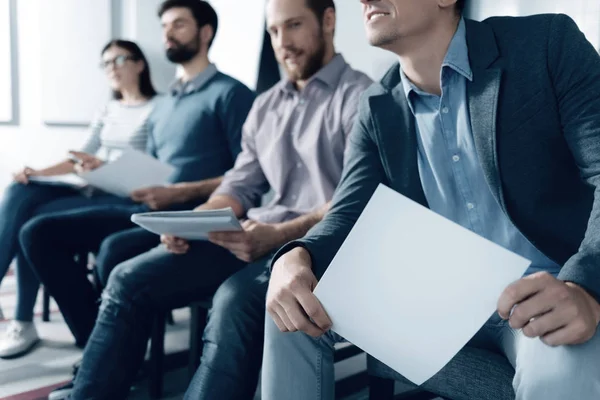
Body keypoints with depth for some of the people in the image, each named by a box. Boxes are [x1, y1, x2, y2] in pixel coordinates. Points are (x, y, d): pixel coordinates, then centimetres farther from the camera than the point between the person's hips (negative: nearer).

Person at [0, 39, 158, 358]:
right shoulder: (107, 110, 22)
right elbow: (82, 157, 15)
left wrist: (104, 166, -23)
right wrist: (39, 173, -2)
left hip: (125, 198, -6)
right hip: (91, 189, 6)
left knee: (35, 220, -25)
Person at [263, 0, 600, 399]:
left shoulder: (547, 42, -6)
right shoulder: (379, 110, 8)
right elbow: (349, 216, 1)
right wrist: (295, 258, -23)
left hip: (550, 296, -4)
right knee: (296, 306, -8)